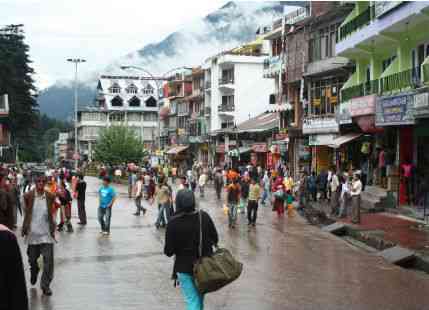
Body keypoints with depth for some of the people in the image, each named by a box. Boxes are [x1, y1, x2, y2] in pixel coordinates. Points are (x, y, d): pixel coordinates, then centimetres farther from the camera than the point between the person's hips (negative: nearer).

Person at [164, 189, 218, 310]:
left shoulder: (173, 223, -19)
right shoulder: (204, 216, -11)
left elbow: (168, 251, -14)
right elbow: (215, 238, -1)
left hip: (185, 267, -3)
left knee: (192, 300, 2)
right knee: (200, 295, 24)